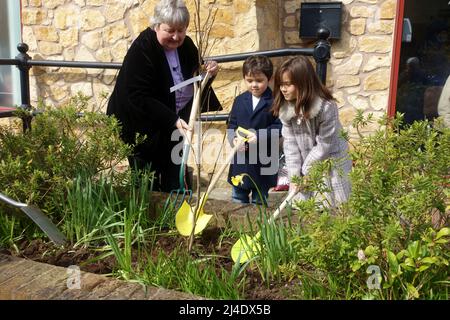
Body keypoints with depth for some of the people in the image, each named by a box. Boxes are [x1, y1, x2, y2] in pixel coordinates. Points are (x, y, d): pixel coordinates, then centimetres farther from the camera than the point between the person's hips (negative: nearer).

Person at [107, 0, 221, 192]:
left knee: (175, 185, 10)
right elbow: (140, 98, -25)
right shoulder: (141, 50, -19)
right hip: (142, 128, -6)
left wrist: (208, 74, -12)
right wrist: (173, 120, -34)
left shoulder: (186, 45, 0)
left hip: (172, 124, 6)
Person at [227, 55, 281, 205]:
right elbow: (232, 124, 8)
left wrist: (259, 136, -23)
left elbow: (279, 127, -12)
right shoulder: (239, 100, 5)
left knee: (260, 201, 12)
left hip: (264, 161, -4)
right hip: (241, 159, 4)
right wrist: (234, 139, -10)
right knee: (238, 199, 15)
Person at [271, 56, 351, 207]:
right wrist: (294, 175, -12)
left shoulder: (326, 107, -24)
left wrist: (306, 171, -13)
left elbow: (324, 145, -19)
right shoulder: (285, 108, -8)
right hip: (305, 168, 5)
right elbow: (290, 142, -7)